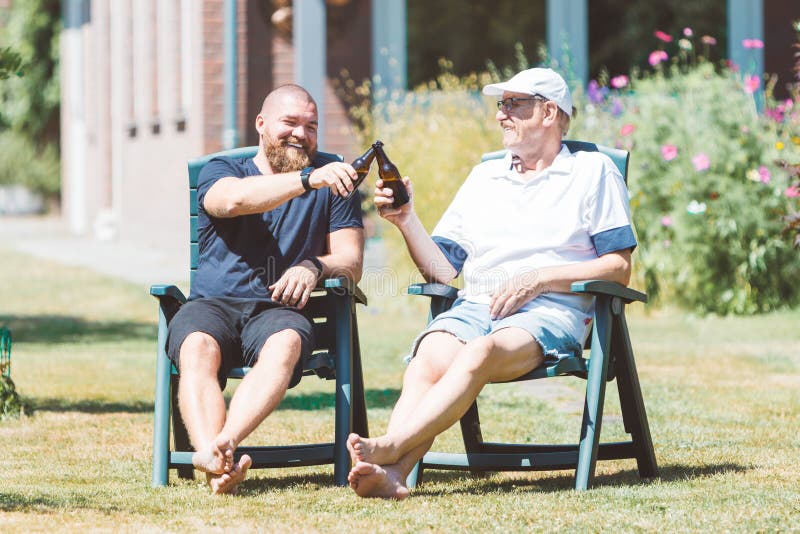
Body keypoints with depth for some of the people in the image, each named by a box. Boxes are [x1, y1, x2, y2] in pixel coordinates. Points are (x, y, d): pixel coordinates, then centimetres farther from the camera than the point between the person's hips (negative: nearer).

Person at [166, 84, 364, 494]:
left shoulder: (331, 179, 19)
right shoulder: (219, 171, 15)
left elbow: (351, 261, 11)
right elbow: (235, 198, -12)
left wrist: (313, 266, -14)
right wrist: (308, 179, -27)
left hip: (278, 310, 0)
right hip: (212, 305, 0)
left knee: (286, 344, -37)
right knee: (198, 348, -35)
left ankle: (221, 444, -57)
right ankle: (214, 460, -57)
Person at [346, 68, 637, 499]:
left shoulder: (593, 172, 14)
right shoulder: (483, 177, 27)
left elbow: (619, 269, 4)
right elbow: (443, 270, 19)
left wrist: (539, 278, -7)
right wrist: (407, 221, 2)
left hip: (551, 309, -4)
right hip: (474, 304, 4)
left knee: (479, 353, -38)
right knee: (428, 359, -32)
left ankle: (388, 447, -52)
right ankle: (392, 473, -52)